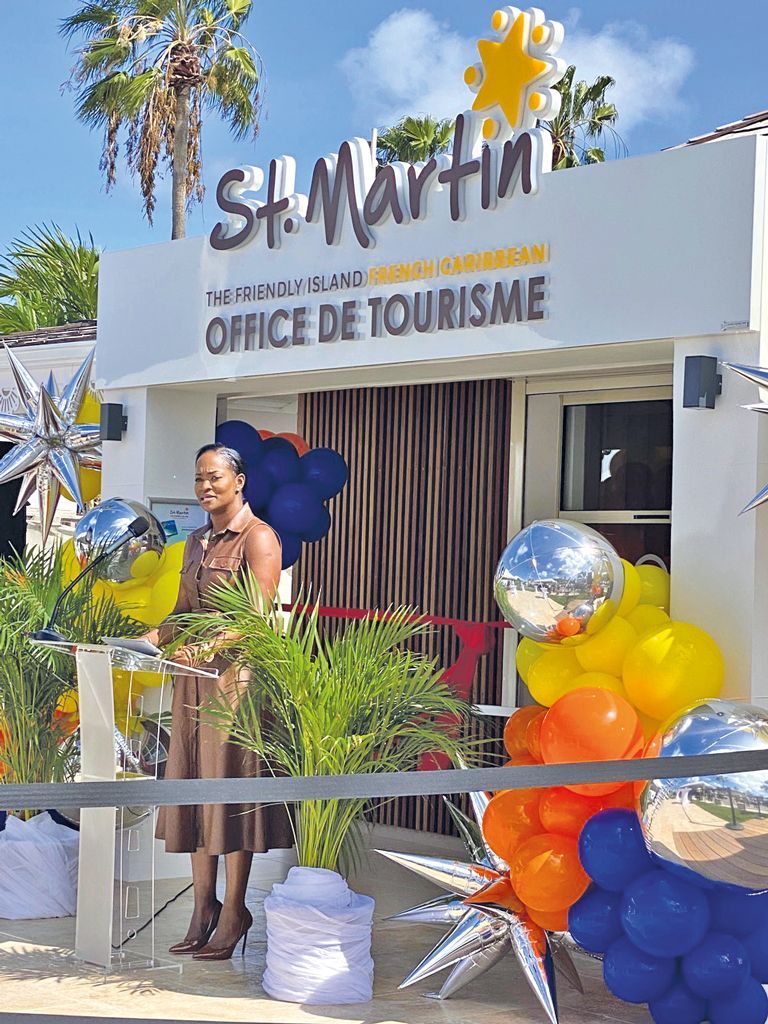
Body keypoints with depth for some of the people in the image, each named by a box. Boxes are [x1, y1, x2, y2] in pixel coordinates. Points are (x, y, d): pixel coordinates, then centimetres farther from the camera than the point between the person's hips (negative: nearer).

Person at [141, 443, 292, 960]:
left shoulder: (258, 537, -6)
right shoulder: (197, 541, 18)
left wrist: (208, 646, -28)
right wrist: (148, 639, 2)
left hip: (237, 673, -7)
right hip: (195, 678, 8)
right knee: (194, 785, 6)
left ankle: (234, 913, 1)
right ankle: (204, 907, 12)